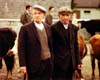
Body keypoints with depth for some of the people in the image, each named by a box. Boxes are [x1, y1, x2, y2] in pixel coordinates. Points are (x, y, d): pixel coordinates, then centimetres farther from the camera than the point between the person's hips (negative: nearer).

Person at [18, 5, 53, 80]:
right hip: (34, 64, -4)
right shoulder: (25, 28, -6)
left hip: (48, 63, 4)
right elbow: (21, 48, -8)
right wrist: (22, 64, -13)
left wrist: (52, 60, 10)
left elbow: (51, 45, 13)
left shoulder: (47, 27, 8)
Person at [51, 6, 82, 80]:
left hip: (71, 62, 6)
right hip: (59, 62, -5)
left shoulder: (74, 28, 8)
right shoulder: (54, 28, -9)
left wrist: (78, 61, 9)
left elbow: (76, 46, 12)